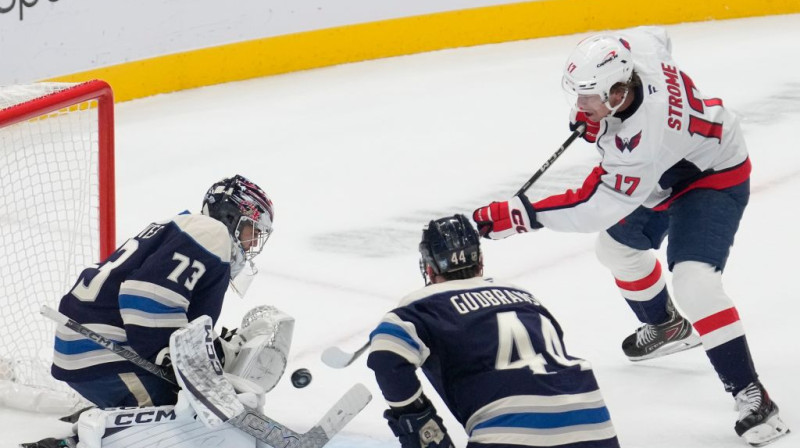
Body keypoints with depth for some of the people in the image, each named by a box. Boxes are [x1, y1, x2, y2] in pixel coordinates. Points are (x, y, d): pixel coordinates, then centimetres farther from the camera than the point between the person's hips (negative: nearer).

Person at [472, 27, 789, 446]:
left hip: (713, 176, -10)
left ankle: (750, 395, -19)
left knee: (692, 281, -26)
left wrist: (518, 214, -38)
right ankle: (666, 327, 48)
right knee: (618, 246, 23)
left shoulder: (641, 142, -43)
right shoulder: (628, 48, -24)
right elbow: (658, 36, 1)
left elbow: (593, 207, -38)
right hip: (664, 172, 10)